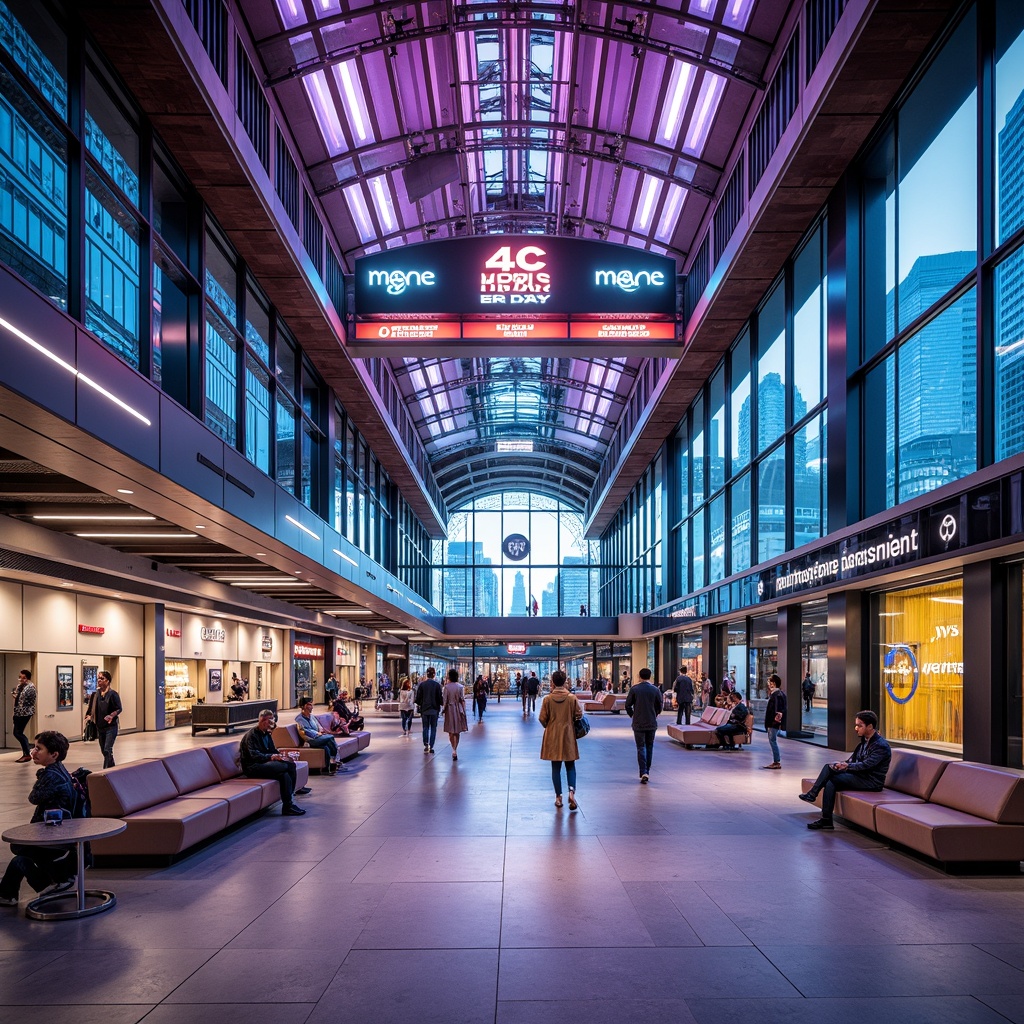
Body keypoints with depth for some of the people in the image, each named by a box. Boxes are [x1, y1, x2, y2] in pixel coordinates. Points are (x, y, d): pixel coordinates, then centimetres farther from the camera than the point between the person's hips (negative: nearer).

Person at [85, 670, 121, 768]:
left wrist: (112, 715, -26)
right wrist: (90, 716, -5)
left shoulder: (113, 694, -9)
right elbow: (93, 710, 14)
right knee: (104, 751, 13)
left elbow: (119, 709, -9)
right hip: (99, 726, 6)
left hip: (110, 726, -6)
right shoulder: (95, 695, 6)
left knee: (107, 750, -13)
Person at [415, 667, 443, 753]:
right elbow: (440, 698, -5)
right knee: (433, 728, 8)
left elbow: (418, 698, -1)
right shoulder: (437, 685, -8)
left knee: (425, 728, 11)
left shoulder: (422, 684, -5)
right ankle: (431, 747, 5)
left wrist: (419, 705, 14)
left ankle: (426, 744, -7)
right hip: (434, 710, -1)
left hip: (424, 710, 1)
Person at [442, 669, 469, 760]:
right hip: (458, 709, 1)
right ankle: (455, 749, 15)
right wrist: (463, 711, 0)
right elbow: (462, 700, -6)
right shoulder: (461, 687, -6)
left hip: (449, 709, -1)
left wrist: (444, 708, 6)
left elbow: (444, 700, -6)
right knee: (457, 731, 13)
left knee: (451, 731, 5)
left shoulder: (447, 687, -7)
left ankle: (454, 750, -11)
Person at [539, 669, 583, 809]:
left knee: (556, 767, 10)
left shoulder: (547, 699, -9)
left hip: (552, 737, 0)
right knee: (570, 766, 10)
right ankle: (572, 791, -11)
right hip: (568, 736, 0)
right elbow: (579, 715, -4)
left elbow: (542, 719, -6)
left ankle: (558, 796, 12)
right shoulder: (572, 698, -8)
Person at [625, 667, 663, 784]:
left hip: (638, 724, -2)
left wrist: (632, 715, 14)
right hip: (652, 724, 2)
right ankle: (647, 771, 20)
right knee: (649, 747, 14)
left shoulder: (634, 689, -6)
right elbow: (660, 705, 4)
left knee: (641, 747, 1)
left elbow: (628, 705, -3)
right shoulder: (655, 690, -2)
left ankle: (643, 773, -11)